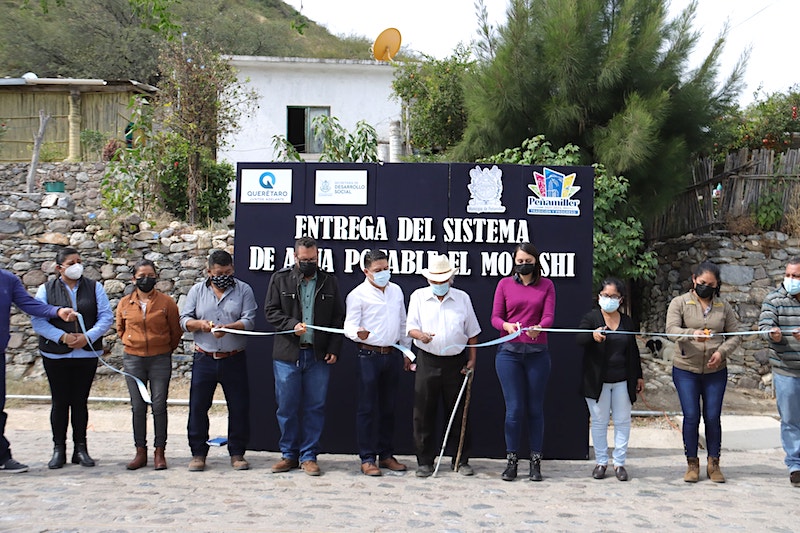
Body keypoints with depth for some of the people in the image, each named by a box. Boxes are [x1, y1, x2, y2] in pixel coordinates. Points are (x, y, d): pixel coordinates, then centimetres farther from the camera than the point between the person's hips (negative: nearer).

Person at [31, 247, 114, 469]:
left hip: (87, 354, 1)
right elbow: (38, 320, -6)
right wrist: (63, 337, -18)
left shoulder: (94, 287, 6)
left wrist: (88, 337, -14)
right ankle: (59, 449, 13)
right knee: (60, 401, 4)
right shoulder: (46, 290, 3)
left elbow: (106, 317, 0)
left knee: (80, 401, 6)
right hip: (56, 354, -1)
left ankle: (81, 449, 14)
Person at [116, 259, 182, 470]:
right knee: (138, 407, 5)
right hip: (133, 360, 2)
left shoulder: (166, 302, -3)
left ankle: (159, 452, 8)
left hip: (160, 360, -2)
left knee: (159, 406, 0)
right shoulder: (125, 303, 3)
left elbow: (176, 330, 6)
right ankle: (140, 451, 13)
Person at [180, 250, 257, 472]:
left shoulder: (244, 290, 5)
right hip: (204, 359, 1)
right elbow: (184, 320, 7)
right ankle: (198, 453, 16)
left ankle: (237, 453, 15)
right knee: (198, 407, 3)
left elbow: (249, 321, -5)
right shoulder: (197, 291, 10)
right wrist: (199, 324, -14)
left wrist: (228, 327, -22)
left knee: (239, 407, 2)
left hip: (234, 360, -1)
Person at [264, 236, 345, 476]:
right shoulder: (280, 279, 5)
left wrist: (334, 349, 0)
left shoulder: (329, 282, 8)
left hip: (319, 356, 1)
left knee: (315, 407, 4)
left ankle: (309, 456, 14)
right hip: (287, 354, -1)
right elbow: (270, 311, 3)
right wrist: (292, 324, -14)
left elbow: (338, 318, 9)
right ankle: (289, 454, 18)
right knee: (287, 407, 5)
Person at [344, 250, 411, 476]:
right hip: (369, 355, -5)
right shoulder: (358, 295, -6)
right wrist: (359, 333, -33)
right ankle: (367, 458, 6)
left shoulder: (396, 291, 12)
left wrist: (407, 351, 19)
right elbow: (349, 325, -11)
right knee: (368, 408, -2)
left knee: (388, 407, 12)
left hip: (392, 355, 5)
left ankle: (386, 455, 21)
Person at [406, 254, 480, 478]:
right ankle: (425, 461, 11)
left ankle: (461, 460, 16)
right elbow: (410, 327, 0)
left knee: (458, 412, 5)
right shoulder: (418, 296, 7)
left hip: (456, 362, 1)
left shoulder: (462, 298, 9)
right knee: (424, 413, 1)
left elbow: (472, 332, 12)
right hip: (427, 361, 0)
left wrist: (472, 359, 4)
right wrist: (420, 335, -22)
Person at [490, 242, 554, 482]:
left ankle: (536, 461, 13)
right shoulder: (504, 284, 7)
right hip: (509, 352, 0)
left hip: (537, 353, 0)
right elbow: (495, 317, 2)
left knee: (535, 408, 4)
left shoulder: (546, 285, 7)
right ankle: (511, 459, 11)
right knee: (514, 408, -2)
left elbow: (549, 316, -5)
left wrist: (538, 328, -27)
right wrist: (507, 325, -21)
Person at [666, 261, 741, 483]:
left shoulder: (723, 307, 7)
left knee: (713, 417, 4)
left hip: (716, 372, 2)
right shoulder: (679, 303, -1)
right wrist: (692, 334, -35)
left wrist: (722, 352, -11)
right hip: (686, 370, -2)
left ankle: (714, 463, 19)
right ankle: (692, 464, 15)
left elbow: (735, 335, 8)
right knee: (691, 417, 0)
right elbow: (671, 329, -15)